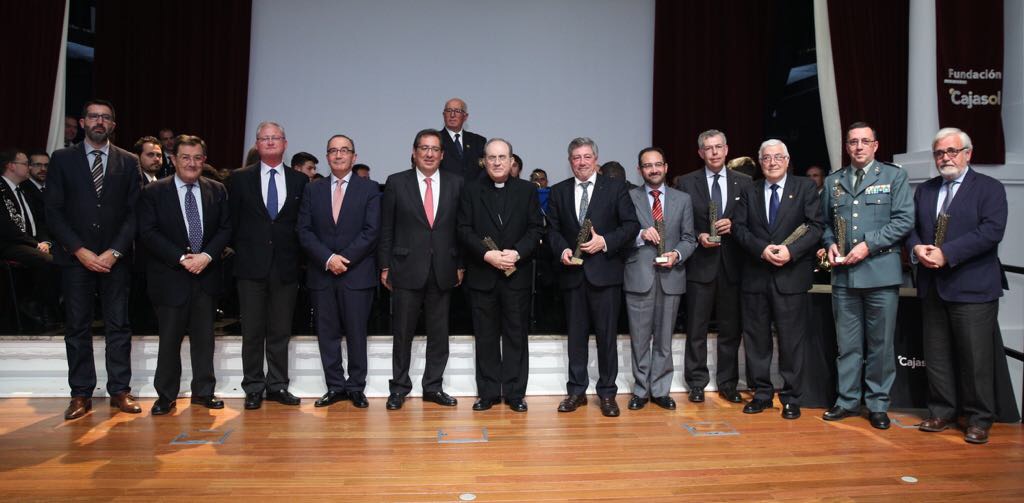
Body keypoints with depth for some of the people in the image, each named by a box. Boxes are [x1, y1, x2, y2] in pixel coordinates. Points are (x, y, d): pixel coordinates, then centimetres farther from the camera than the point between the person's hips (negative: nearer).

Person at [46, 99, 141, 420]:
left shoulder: (128, 162, 7)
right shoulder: (62, 159, 6)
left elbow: (134, 213, 2)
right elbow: (54, 211, 0)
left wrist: (114, 252, -8)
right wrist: (80, 251, -10)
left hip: (116, 258, 0)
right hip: (75, 258, 0)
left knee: (119, 326, 3)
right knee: (77, 328, 5)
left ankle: (120, 391, 11)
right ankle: (81, 394, 13)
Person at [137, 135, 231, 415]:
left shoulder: (217, 191, 7)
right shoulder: (154, 192, 0)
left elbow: (225, 228, 4)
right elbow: (148, 233, -7)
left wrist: (206, 255, -12)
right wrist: (182, 258, -15)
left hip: (206, 275, 2)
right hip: (170, 276, -2)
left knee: (204, 337, 9)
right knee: (169, 338, 4)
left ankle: (203, 391, 20)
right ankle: (166, 396, 17)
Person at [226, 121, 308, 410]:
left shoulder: (300, 181, 7)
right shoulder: (240, 179, 5)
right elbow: (232, 222, 6)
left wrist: (298, 259, 1)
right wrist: (240, 253, 3)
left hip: (285, 267, 1)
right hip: (251, 267, -1)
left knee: (281, 332, 8)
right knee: (252, 331, 5)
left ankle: (278, 386, 19)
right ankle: (253, 388, 15)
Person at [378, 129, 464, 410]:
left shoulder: (455, 184, 5)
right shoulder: (396, 183, 1)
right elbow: (386, 229, 2)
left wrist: (460, 265, 3)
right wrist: (385, 266, -1)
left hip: (443, 271, 2)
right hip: (407, 269, -1)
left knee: (439, 333, 9)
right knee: (403, 333, 7)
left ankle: (433, 387, 23)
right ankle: (399, 388, 21)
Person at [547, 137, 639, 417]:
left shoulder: (615, 188, 2)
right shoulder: (559, 191, 11)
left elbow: (631, 224, -2)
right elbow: (552, 229, 10)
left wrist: (605, 242, -15)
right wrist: (562, 249, -9)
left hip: (604, 271, -2)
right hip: (573, 272, 3)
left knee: (607, 335, 3)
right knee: (576, 334, 10)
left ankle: (607, 393, 15)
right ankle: (577, 391, 21)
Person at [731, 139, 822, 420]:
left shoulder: (805, 188, 5)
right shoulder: (749, 192, 12)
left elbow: (815, 226, -3)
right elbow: (739, 227, 3)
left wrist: (791, 251, -17)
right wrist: (762, 248, -13)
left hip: (792, 276, -3)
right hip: (756, 277, 3)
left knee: (791, 339, 2)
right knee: (756, 338, 8)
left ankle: (790, 398, 15)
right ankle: (762, 393, 21)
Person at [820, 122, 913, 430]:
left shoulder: (894, 176, 3)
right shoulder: (833, 182, 13)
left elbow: (904, 220, -5)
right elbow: (825, 222, 18)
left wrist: (868, 245, -14)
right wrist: (830, 243, -2)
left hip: (881, 272, -2)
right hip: (844, 275, 3)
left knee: (881, 344, 5)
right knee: (847, 343, 9)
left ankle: (878, 404, 18)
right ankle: (847, 401, 19)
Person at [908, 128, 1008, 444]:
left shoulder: (989, 189, -1)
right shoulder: (924, 190, 15)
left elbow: (991, 230, -14)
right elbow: (910, 226, 12)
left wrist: (946, 254, -20)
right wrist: (916, 248, -10)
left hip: (972, 287, -5)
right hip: (933, 286, 5)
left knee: (976, 358, 1)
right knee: (936, 355, 10)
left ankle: (979, 419, 14)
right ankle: (942, 412, 22)